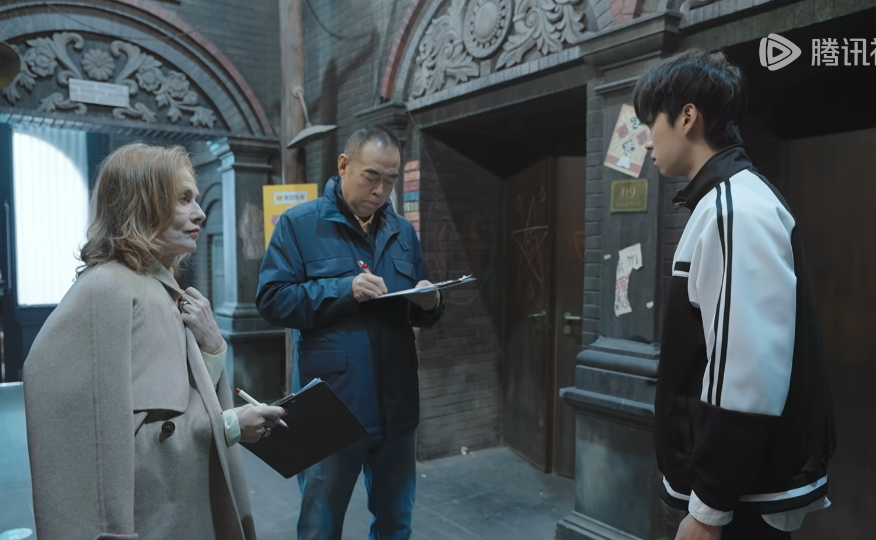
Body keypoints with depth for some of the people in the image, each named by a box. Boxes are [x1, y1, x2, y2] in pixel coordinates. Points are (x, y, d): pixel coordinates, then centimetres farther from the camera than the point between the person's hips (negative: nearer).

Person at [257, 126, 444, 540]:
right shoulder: (299, 224, -4)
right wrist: (344, 290, -21)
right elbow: (271, 301, -11)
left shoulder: (403, 231, 11)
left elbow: (421, 315, 15)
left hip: (396, 406, 5)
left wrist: (430, 303, -9)